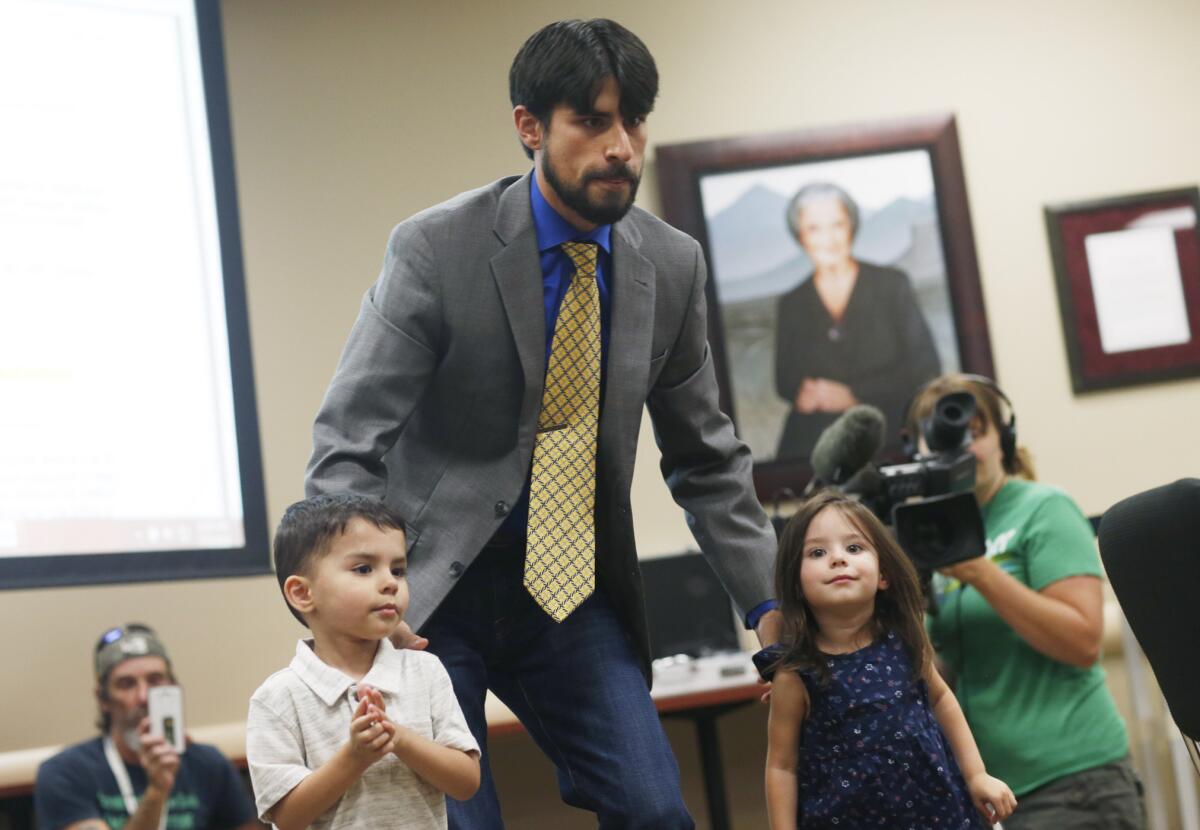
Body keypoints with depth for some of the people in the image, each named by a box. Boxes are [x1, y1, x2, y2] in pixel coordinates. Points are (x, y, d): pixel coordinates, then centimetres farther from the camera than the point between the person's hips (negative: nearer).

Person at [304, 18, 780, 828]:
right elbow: (348, 443, -16)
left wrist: (766, 600, 1)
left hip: (573, 587, 4)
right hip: (433, 581, -3)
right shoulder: (436, 248, -14)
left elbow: (705, 456, 9)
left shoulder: (673, 264, -1)